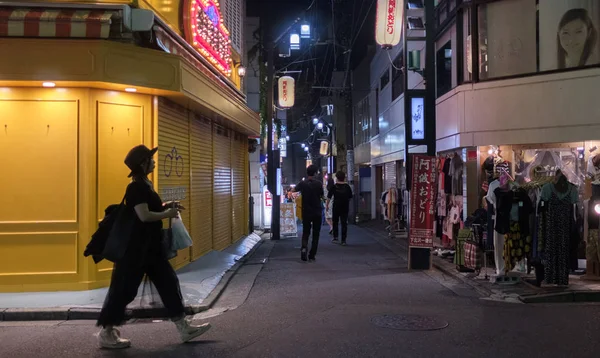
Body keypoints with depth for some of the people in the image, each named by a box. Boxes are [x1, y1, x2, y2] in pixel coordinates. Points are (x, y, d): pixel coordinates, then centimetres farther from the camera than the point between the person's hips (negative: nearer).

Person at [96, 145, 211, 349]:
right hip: (135, 248, -10)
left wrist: (166, 207, 9)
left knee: (168, 283, 9)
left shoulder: (145, 185, 13)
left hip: (150, 246, 10)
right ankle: (106, 333, 12)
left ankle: (184, 327, 13)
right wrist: (167, 214, -14)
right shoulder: (136, 187, -17)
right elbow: (144, 216, -26)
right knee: (124, 289, -1)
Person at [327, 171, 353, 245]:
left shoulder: (334, 186, -5)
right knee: (344, 223, 3)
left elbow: (329, 197, -4)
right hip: (345, 208, 1)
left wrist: (327, 205, 6)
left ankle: (335, 237, 13)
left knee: (335, 222, 16)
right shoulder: (347, 187, 1)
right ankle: (343, 240, 1)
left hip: (336, 207, -1)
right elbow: (350, 197, 10)